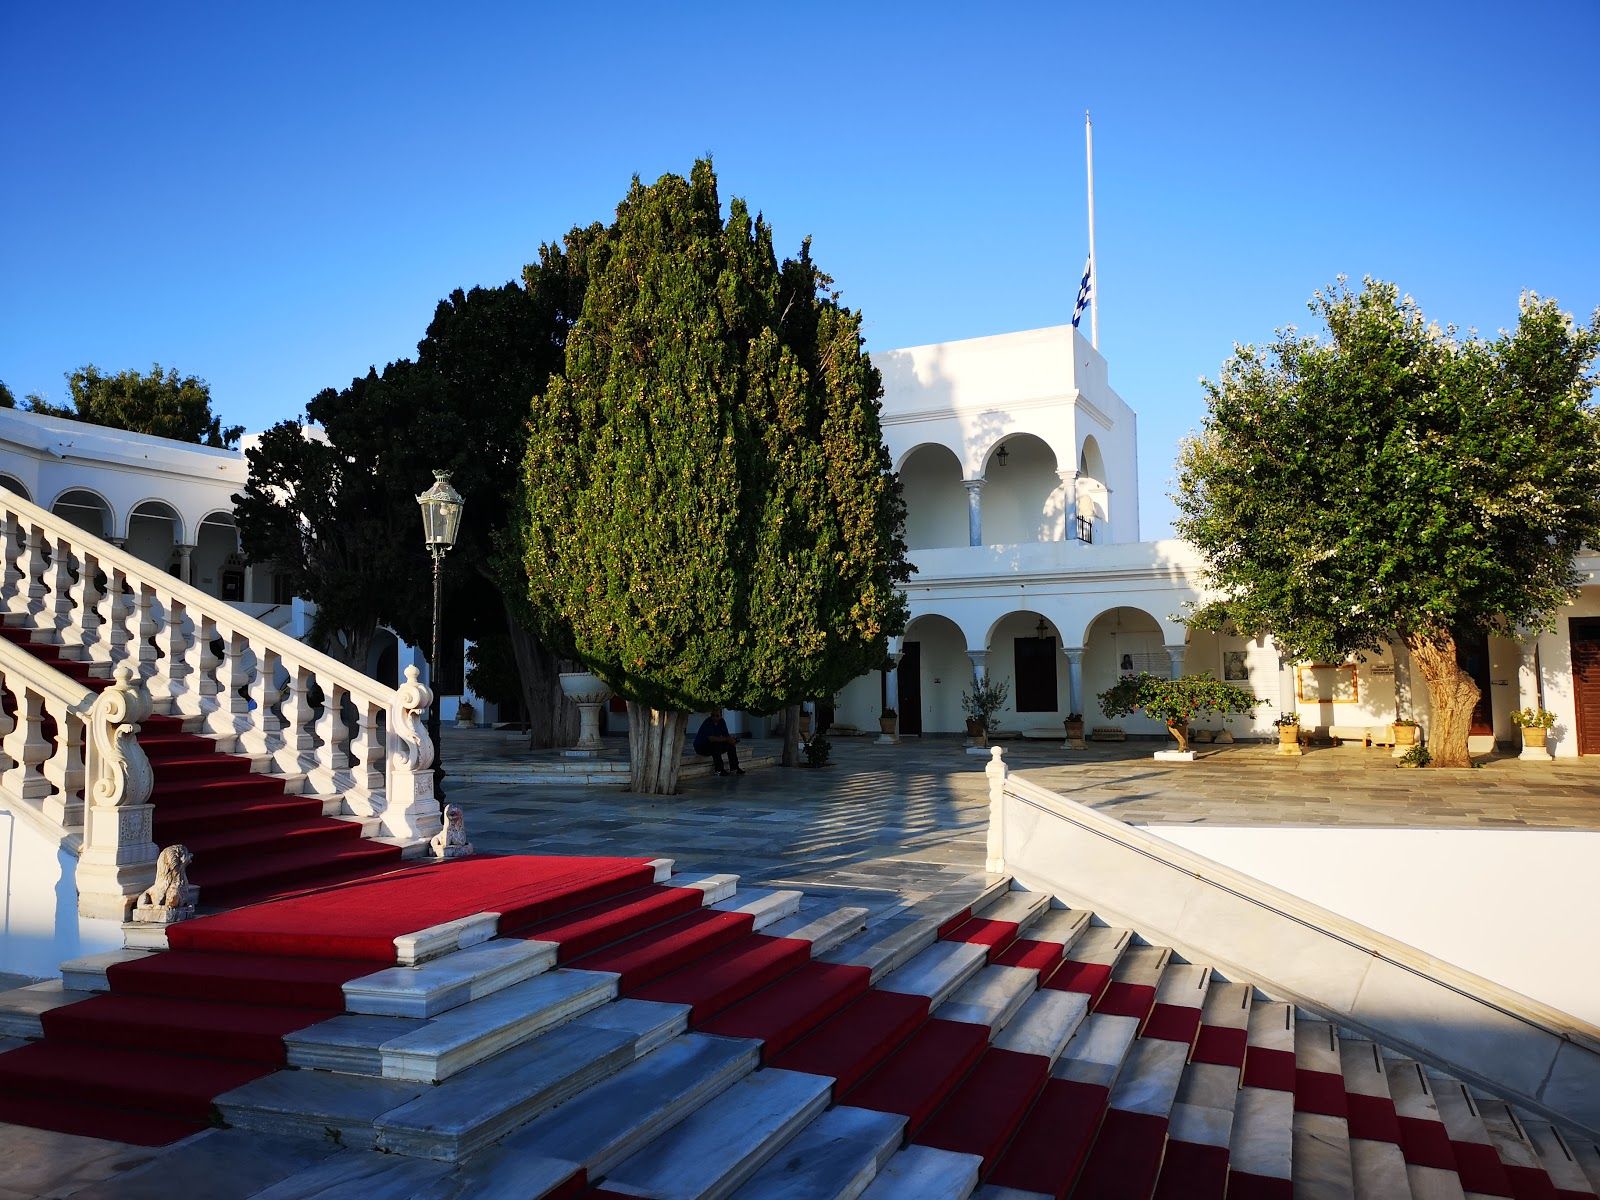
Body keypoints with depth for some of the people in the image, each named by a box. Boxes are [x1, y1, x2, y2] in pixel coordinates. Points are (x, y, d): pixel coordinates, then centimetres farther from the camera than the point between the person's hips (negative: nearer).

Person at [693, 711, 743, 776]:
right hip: (701, 747, -7)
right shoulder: (707, 723, -24)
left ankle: (735, 767, -7)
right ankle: (719, 770, -29)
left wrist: (730, 739, -27)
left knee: (731, 744, -11)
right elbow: (711, 738, -34)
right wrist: (726, 739, -37)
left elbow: (726, 735, -4)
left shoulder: (722, 722, -1)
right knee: (716, 744, -34)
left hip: (716, 746, 7)